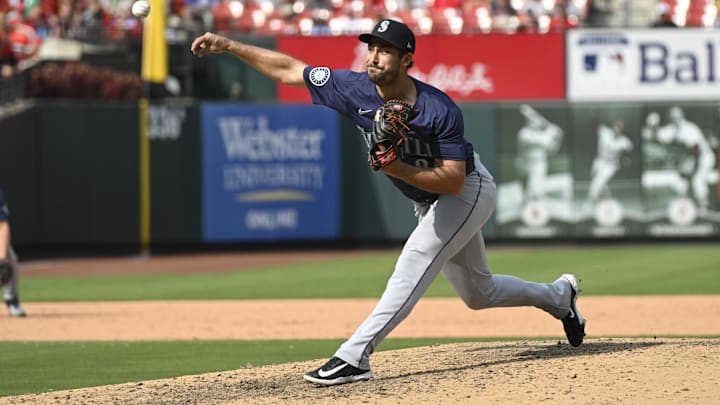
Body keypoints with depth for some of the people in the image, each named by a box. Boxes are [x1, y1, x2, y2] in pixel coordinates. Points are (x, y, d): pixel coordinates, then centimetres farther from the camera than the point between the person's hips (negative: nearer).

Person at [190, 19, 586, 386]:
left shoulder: (441, 111, -32)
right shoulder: (355, 89, -17)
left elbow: (454, 181, -31)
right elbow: (289, 70, -13)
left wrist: (399, 169, -42)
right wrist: (228, 45, -20)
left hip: (469, 191, -7)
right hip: (428, 203, 7)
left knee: (414, 264, -25)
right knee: (477, 293, 19)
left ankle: (354, 356, -31)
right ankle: (558, 296, 45)